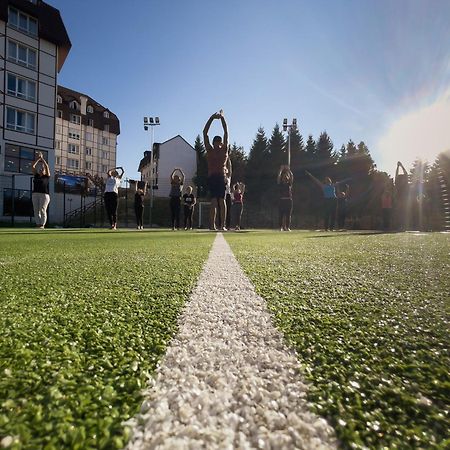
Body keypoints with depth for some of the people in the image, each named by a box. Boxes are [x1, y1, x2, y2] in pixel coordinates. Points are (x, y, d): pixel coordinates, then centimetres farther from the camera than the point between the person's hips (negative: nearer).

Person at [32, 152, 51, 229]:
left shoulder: (47, 176, 6)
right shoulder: (36, 176, 16)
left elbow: (47, 167, -5)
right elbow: (32, 166, 9)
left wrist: (42, 158, 0)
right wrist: (38, 158, 6)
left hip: (44, 194, -4)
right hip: (35, 194, 5)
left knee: (42, 210, -12)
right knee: (36, 210, 0)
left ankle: (42, 225, -11)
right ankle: (38, 224, 1)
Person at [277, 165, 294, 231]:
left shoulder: (290, 184, 11)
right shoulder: (281, 184, 8)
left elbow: (292, 176, -1)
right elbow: (278, 177, -4)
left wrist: (289, 170, 2)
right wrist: (281, 170, -4)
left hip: (289, 200, 1)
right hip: (282, 200, -1)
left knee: (288, 215, 1)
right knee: (281, 214, -2)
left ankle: (288, 227, 5)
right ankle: (281, 227, 1)